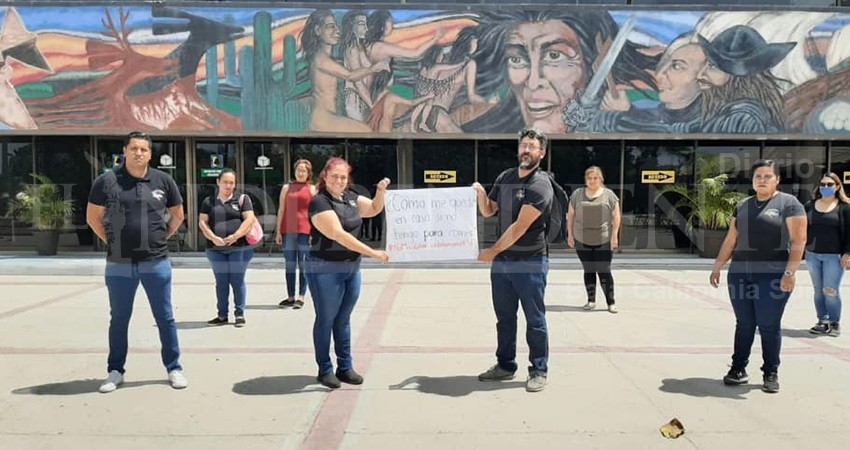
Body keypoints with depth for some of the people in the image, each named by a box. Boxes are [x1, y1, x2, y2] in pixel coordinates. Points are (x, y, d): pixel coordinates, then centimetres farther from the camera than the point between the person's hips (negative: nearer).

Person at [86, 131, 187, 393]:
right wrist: (111, 242, 2)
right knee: (118, 318, 12)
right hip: (119, 264, 0)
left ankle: (174, 368, 17)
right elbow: (92, 217, 7)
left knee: (165, 317, 7)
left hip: (156, 263, 0)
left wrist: (161, 238, 7)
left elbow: (177, 215, 14)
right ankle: (115, 371, 25)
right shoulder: (106, 182, -2)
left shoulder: (163, 181, 1)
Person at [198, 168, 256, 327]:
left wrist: (236, 236, -15)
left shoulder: (242, 199, 6)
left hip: (239, 248, -3)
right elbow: (202, 222, 6)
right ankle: (222, 315, 16)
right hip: (216, 249, 3)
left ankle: (240, 314, 9)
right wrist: (213, 238, -10)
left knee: (237, 281, 0)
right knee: (221, 282, 8)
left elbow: (250, 219, -4)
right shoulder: (209, 201, 13)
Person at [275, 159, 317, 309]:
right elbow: (281, 210, 11)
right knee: (290, 265, 6)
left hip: (305, 231, -2)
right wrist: (278, 232, 5)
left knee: (303, 265, 0)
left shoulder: (312, 189, 8)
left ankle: (301, 298, 5)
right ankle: (290, 297, 12)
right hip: (288, 231, 2)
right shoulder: (287, 188, 13)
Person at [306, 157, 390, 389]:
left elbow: (374, 209, 21)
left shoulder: (350, 197, 7)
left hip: (352, 267, 7)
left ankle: (345, 367, 24)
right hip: (325, 269, -7)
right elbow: (339, 235, -24)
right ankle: (325, 370, 17)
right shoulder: (320, 202, -16)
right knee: (326, 319, 5)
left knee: (343, 319, 14)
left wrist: (380, 192, 0)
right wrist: (373, 253, -25)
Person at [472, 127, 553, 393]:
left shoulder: (540, 185, -13)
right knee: (504, 318, 15)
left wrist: (492, 251, -12)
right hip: (501, 261, 6)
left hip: (530, 263, -6)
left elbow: (520, 227, -18)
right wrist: (480, 193, -3)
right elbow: (488, 211, 18)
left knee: (535, 320, 3)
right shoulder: (505, 178, 8)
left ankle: (539, 371, 14)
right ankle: (505, 366, 27)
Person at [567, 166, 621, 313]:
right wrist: (570, 234, 5)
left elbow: (616, 216, -1)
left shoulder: (609, 195, 0)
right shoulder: (577, 194, 6)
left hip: (603, 242, -2)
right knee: (588, 271, 10)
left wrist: (614, 236, -7)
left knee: (604, 272, -2)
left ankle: (611, 302, 7)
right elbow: (570, 215, 9)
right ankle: (591, 300, 20)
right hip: (582, 241, 2)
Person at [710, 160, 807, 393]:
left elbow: (799, 240, -9)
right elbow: (731, 239, 17)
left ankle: (771, 373, 15)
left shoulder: (789, 203, -2)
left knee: (769, 326, 2)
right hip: (739, 273, 4)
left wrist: (790, 272, -17)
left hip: (772, 275, -4)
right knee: (744, 324, 9)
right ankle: (738, 369, 18)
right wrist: (717, 267, 14)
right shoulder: (743, 205, 13)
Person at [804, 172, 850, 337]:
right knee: (818, 290, 8)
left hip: (834, 256, -4)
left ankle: (835, 323, 10)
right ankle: (822, 322, 16)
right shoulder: (810, 205, 9)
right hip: (812, 255, 4)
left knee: (830, 291, -5)